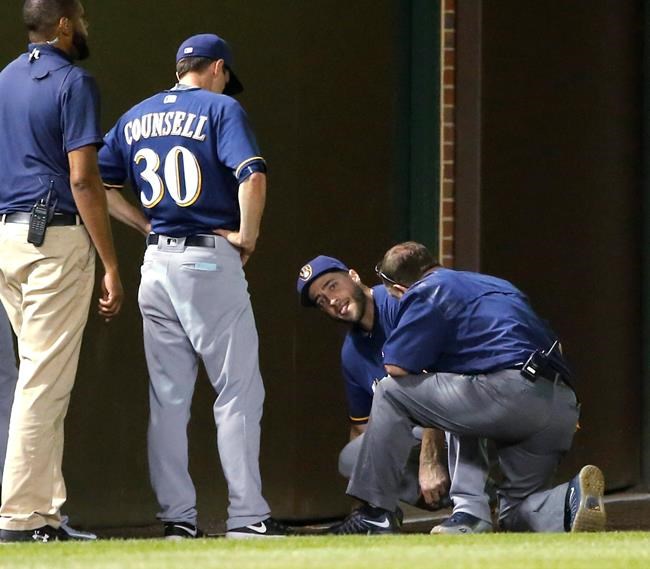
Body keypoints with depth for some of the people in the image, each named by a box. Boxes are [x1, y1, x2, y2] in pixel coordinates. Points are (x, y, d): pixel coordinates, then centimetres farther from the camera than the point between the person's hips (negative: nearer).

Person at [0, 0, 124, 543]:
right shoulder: (73, 82, -9)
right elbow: (82, 178, -15)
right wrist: (111, 265, -14)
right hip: (55, 235, -8)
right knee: (44, 379, -7)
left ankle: (46, 510, 12)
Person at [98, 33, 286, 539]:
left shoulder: (136, 117, 14)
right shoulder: (220, 108, -3)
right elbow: (252, 177, -19)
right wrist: (247, 237, -8)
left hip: (156, 263, 6)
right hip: (209, 262, -6)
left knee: (167, 397, 8)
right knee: (238, 390, -3)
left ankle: (177, 516, 7)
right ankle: (247, 514, -7)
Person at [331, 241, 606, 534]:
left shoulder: (427, 291, 9)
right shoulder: (498, 284, 32)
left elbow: (396, 366, 2)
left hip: (511, 393, -7)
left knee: (391, 392, 9)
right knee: (514, 511, 22)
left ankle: (375, 513, 4)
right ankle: (572, 500, -10)